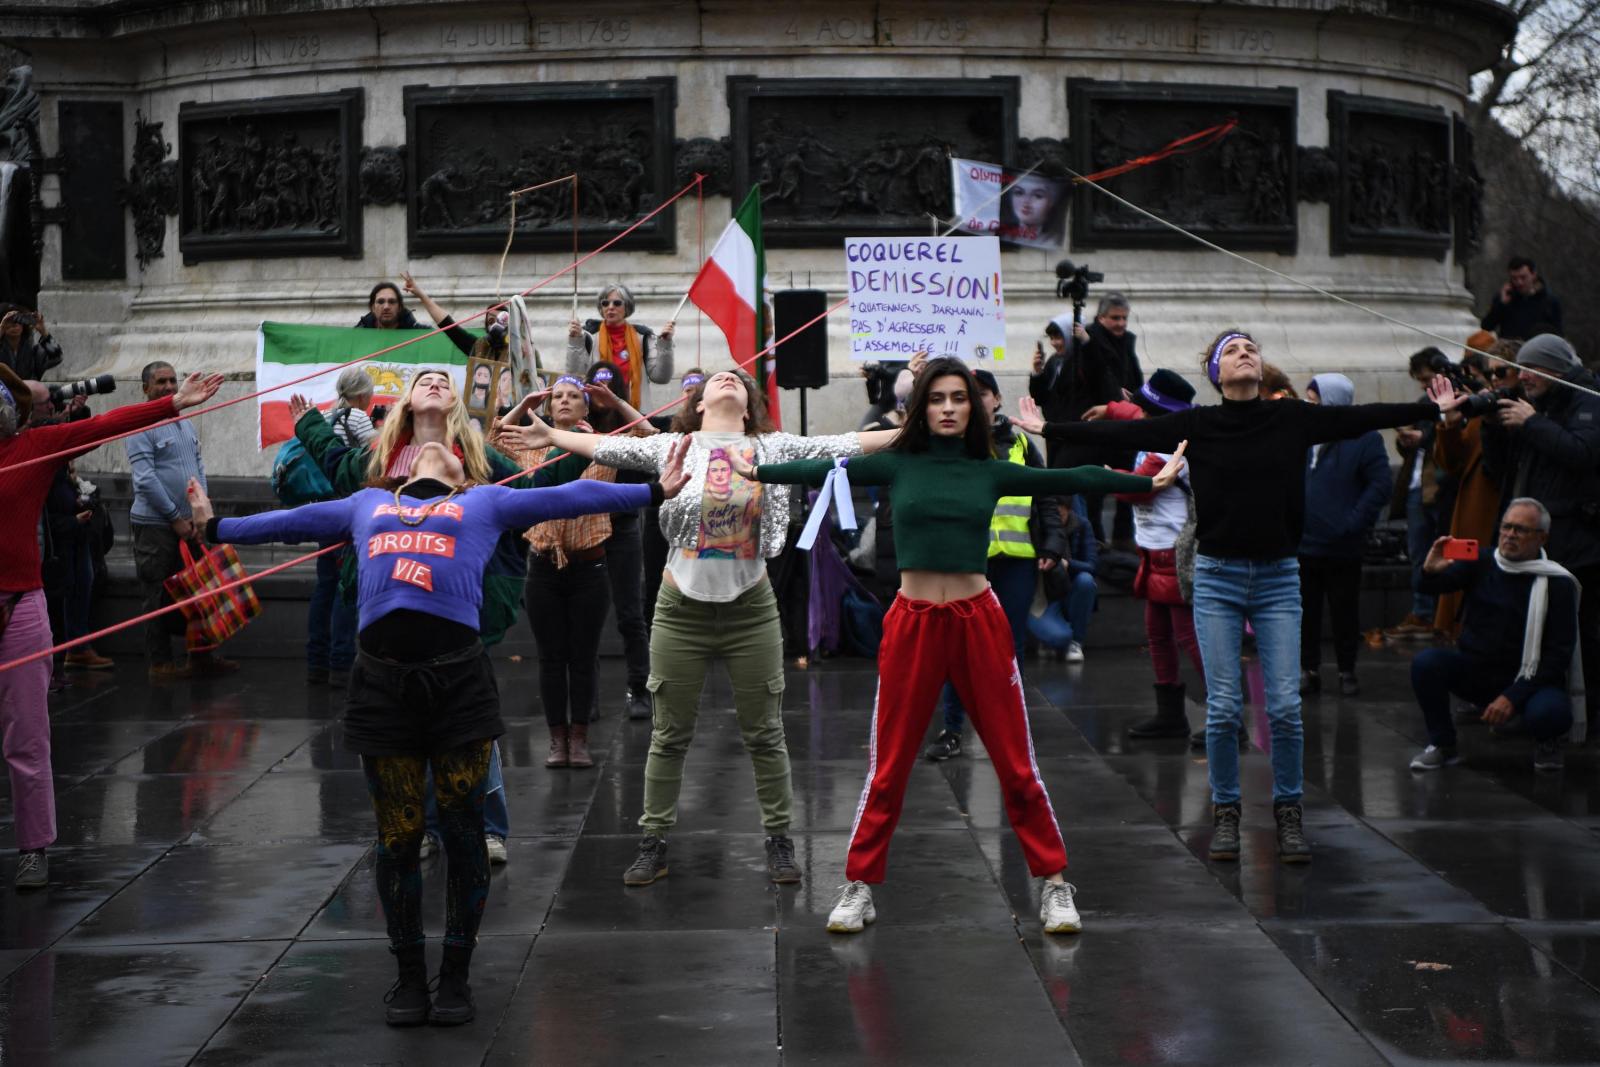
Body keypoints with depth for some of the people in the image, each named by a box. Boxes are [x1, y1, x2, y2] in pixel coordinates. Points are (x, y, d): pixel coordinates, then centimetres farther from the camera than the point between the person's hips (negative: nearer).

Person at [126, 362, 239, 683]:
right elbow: (145, 479, -16)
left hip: (186, 523, 7)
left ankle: (201, 656, 18)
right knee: (160, 596, -2)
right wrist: (175, 518, -14)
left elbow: (199, 466, 16)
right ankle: (160, 663, 4)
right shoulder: (141, 426, -10)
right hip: (155, 524, -7)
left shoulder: (185, 424, 14)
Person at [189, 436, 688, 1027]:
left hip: (459, 677, -1)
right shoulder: (368, 505, 30)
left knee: (462, 831, 0)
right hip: (383, 682, 2)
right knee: (397, 836, 4)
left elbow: (568, 497, 22)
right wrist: (216, 526, 43)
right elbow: (293, 522, 39)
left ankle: (456, 974, 12)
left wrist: (654, 491, 20)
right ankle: (409, 974, 15)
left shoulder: (485, 503, 24)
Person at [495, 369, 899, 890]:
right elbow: (610, 448, -3)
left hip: (750, 608, 1)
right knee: (670, 735, 7)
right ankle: (654, 842, 16)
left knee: (765, 733, 7)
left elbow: (841, 445, -2)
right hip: (682, 607, 0)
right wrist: (551, 436, -10)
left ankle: (779, 839, 18)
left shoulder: (773, 448, 3)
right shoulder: (674, 447, 2)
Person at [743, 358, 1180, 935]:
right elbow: (826, 469, -2)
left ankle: (1054, 886, 14)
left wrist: (1149, 482, 4)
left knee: (1016, 763, 4)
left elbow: (1071, 480, 5)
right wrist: (758, 471, -12)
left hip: (979, 622, 0)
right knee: (888, 767, 7)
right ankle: (859, 889, 17)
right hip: (912, 624, 0)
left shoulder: (990, 473, 5)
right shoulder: (897, 465, 3)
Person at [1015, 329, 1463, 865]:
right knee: (1224, 707, 0)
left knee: (1286, 705, -2)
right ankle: (1225, 811, 14)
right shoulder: (1197, 425, 0)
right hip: (1217, 577, -1)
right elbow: (1125, 432, -1)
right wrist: (1049, 428, -5)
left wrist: (1433, 407, 8)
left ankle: (1288, 811, 13)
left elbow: (1361, 417, 7)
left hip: (1278, 578, 1)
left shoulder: (1292, 419, 2)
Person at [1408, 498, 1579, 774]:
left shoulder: (1557, 584, -9)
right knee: (1426, 662, -24)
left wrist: (1513, 696, -22)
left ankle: (1546, 741, 4)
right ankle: (1443, 746, -4)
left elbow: (1559, 655, -13)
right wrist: (1431, 572, -34)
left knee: (1550, 713, -36)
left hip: (1530, 680, -3)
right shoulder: (1482, 565, 2)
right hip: (1474, 672, 3)